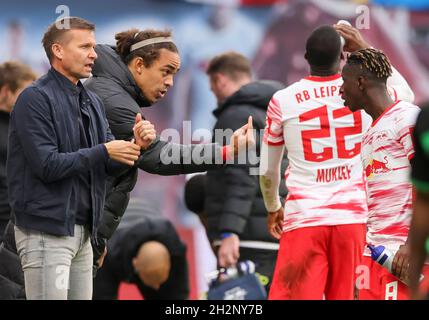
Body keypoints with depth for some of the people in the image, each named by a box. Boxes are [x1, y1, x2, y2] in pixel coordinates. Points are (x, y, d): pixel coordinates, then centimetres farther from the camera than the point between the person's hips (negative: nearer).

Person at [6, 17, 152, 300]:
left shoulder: (92, 102, 14)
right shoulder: (36, 99, -10)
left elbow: (109, 165, 13)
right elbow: (47, 165, -18)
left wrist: (135, 146, -7)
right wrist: (104, 151, -15)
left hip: (82, 230, 8)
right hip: (46, 231, -8)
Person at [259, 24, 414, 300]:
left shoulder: (283, 101, -1)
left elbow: (268, 171, 10)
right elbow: (405, 92, 28)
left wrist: (273, 208, 29)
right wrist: (367, 50, 32)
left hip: (304, 218, -2)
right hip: (353, 217, 2)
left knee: (292, 295, -4)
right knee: (343, 296, 9)